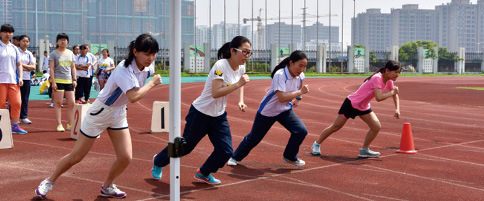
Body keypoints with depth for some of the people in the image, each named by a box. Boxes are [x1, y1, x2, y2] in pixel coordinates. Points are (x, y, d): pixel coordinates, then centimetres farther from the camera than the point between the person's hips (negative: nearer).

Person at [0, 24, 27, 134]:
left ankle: (15, 126, 7)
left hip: (13, 80, 4)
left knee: (16, 103, -1)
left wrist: (20, 77, 8)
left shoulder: (14, 48, 15)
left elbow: (19, 65, 20)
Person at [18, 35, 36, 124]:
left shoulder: (29, 54, 14)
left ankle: (24, 117, 10)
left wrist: (23, 65, -7)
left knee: (25, 99, 5)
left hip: (26, 78, 4)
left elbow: (33, 67, 6)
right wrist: (27, 67, -6)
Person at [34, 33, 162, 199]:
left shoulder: (147, 69, -6)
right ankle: (49, 182, 28)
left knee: (126, 157, -5)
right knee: (76, 157, 4)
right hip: (100, 112, -6)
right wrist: (152, 83, -33)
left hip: (119, 114, 7)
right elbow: (133, 97, -45)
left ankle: (107, 187, 22)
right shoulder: (124, 69, -30)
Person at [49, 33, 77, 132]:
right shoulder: (54, 53, 2)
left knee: (71, 103, 1)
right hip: (58, 80, -5)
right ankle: (59, 125, -2)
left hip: (69, 81, 5)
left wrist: (74, 79, 7)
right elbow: (51, 68, -3)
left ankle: (70, 124, 10)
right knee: (58, 103, -5)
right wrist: (53, 82, -11)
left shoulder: (70, 53, 15)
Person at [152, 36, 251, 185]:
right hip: (201, 113, -7)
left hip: (219, 116, 7)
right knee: (185, 146, 8)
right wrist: (238, 84, -35)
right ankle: (158, 161, 36)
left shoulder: (241, 67, -1)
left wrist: (240, 101, 7)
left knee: (226, 151, -3)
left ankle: (203, 173, 24)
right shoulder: (220, 65, -25)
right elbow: (215, 93, -33)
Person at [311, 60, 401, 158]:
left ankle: (364, 150, 7)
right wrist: (391, 92, -29)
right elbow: (379, 97, -40)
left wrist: (397, 109, -1)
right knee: (335, 127, 2)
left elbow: (395, 94, 12)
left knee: (376, 127, -8)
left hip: (364, 107, 8)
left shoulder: (389, 81, -4)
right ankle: (316, 144, 19)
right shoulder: (377, 78, -29)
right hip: (351, 103, -8)